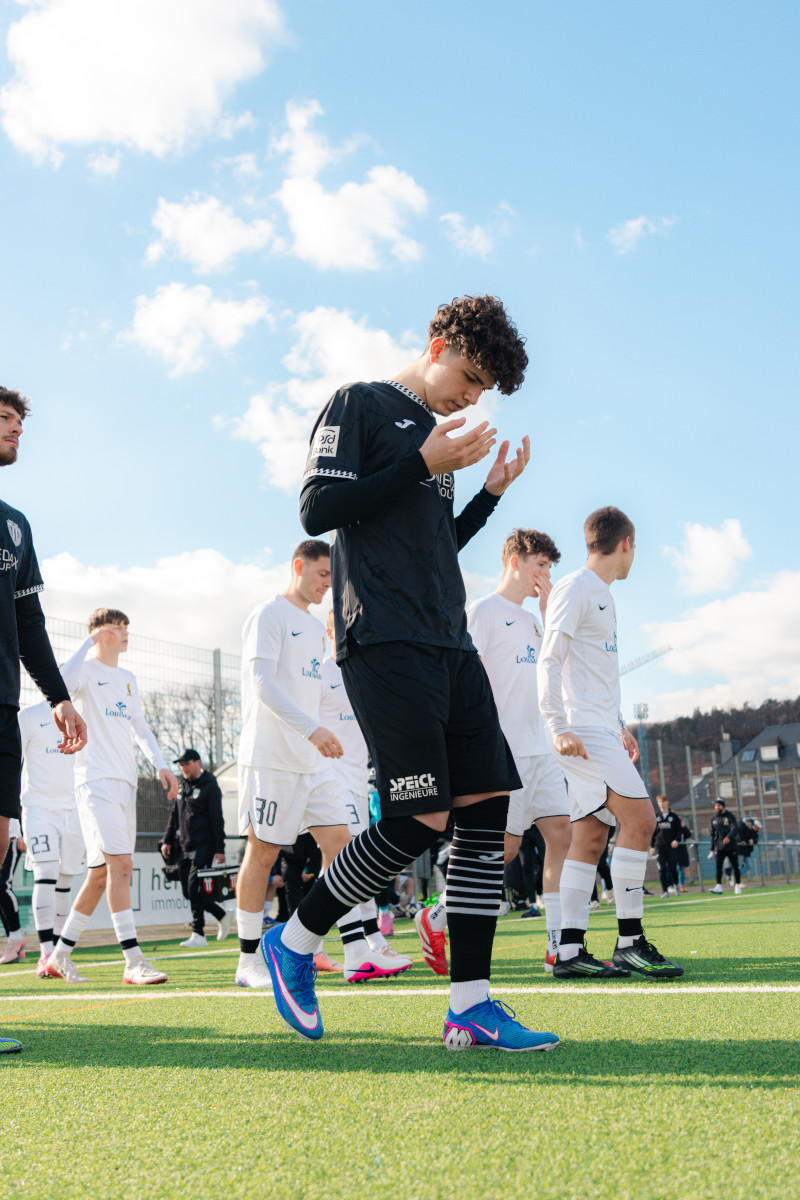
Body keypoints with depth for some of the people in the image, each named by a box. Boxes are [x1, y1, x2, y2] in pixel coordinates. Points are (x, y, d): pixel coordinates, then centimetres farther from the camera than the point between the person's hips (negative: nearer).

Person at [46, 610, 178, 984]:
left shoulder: (128, 678, 22)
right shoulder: (87, 670, -2)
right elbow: (63, 682, -25)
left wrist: (161, 764, 14)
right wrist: (90, 641, -18)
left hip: (125, 783, 8)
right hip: (97, 780, -8)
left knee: (102, 872, 8)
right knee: (120, 863, -18)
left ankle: (60, 956, 18)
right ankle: (133, 961, -21)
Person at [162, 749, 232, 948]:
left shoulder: (210, 786, -5)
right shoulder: (182, 786, 16)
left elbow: (217, 819, -9)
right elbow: (174, 815, 22)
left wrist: (220, 849, -13)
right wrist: (168, 840, 13)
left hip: (204, 847, -7)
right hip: (185, 848, 8)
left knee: (195, 889, -14)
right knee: (189, 892, 6)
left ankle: (198, 935, -11)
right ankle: (223, 916, 23)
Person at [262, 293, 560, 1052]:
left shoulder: (436, 438, 25)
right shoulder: (359, 406, 3)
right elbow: (317, 510, -9)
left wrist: (491, 492, 17)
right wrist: (424, 463, -9)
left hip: (449, 643, 8)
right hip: (384, 641, -8)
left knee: (489, 802, -2)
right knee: (420, 820, -13)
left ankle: (470, 1007, 1)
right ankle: (293, 942, 7)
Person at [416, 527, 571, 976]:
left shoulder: (533, 618, 22)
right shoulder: (484, 611, -3)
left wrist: (547, 606, 10)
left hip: (541, 748, 8)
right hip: (504, 749, -8)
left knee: (561, 834, -2)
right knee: (505, 845, -9)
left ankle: (559, 947, 0)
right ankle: (436, 918, 10)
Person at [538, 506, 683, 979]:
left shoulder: (603, 597, 21)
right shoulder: (574, 589, -7)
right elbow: (551, 661, -13)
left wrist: (619, 726, 25)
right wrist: (559, 727, -20)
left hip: (601, 732, 10)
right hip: (584, 733, -10)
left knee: (591, 835, 4)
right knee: (640, 818, -14)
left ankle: (570, 952, 4)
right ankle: (630, 943, -9)